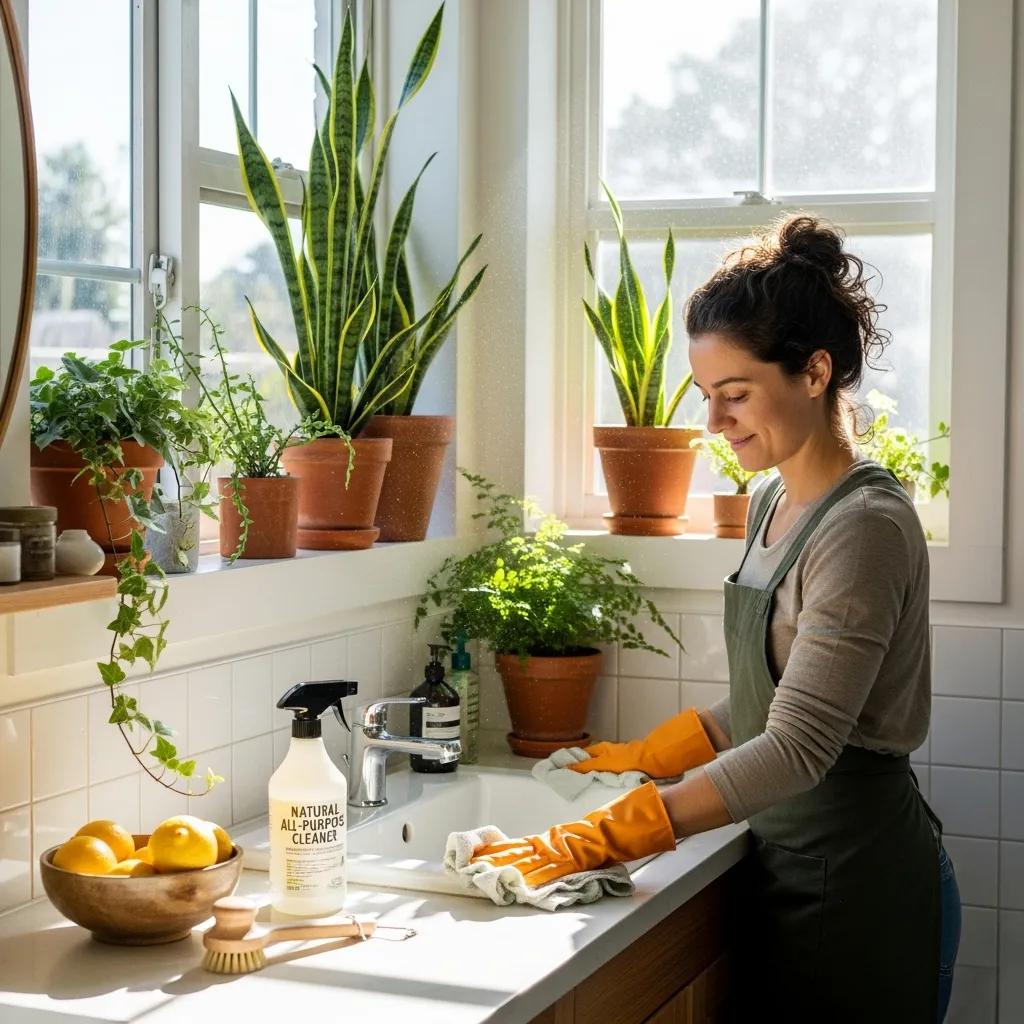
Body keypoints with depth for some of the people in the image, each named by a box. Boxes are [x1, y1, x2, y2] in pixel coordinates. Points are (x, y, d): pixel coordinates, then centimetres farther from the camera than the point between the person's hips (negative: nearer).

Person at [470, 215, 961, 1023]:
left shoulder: (865, 528, -19)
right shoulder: (774, 501, 8)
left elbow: (797, 748, -26)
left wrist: (607, 837, -31)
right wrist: (646, 757, 10)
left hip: (858, 889, -8)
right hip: (792, 870, 8)